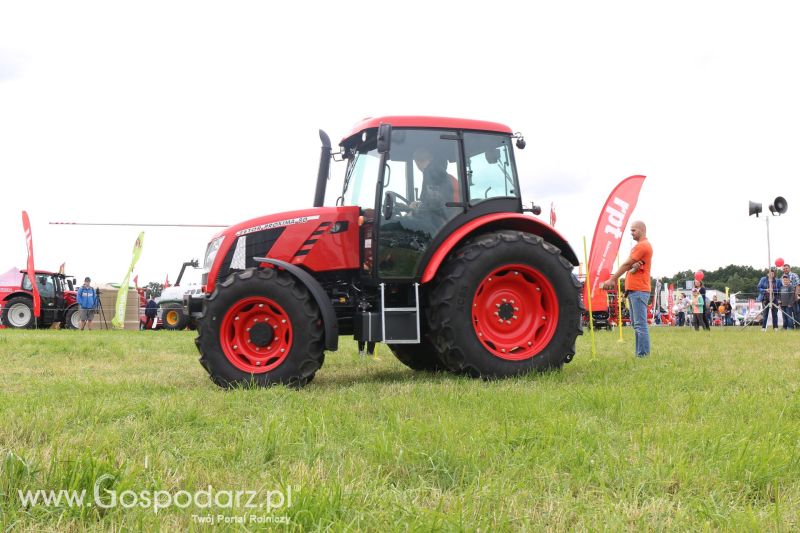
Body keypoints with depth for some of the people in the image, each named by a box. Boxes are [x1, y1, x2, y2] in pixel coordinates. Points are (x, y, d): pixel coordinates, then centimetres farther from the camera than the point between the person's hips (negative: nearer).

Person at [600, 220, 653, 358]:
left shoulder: (643, 245, -9)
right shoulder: (639, 246, 22)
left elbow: (626, 265, -10)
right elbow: (629, 265, 12)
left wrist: (612, 279, -5)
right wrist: (634, 266, -12)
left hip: (639, 291, -10)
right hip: (633, 290, 10)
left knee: (640, 324, -12)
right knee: (636, 324, 11)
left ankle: (643, 354, -14)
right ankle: (640, 353, 13)